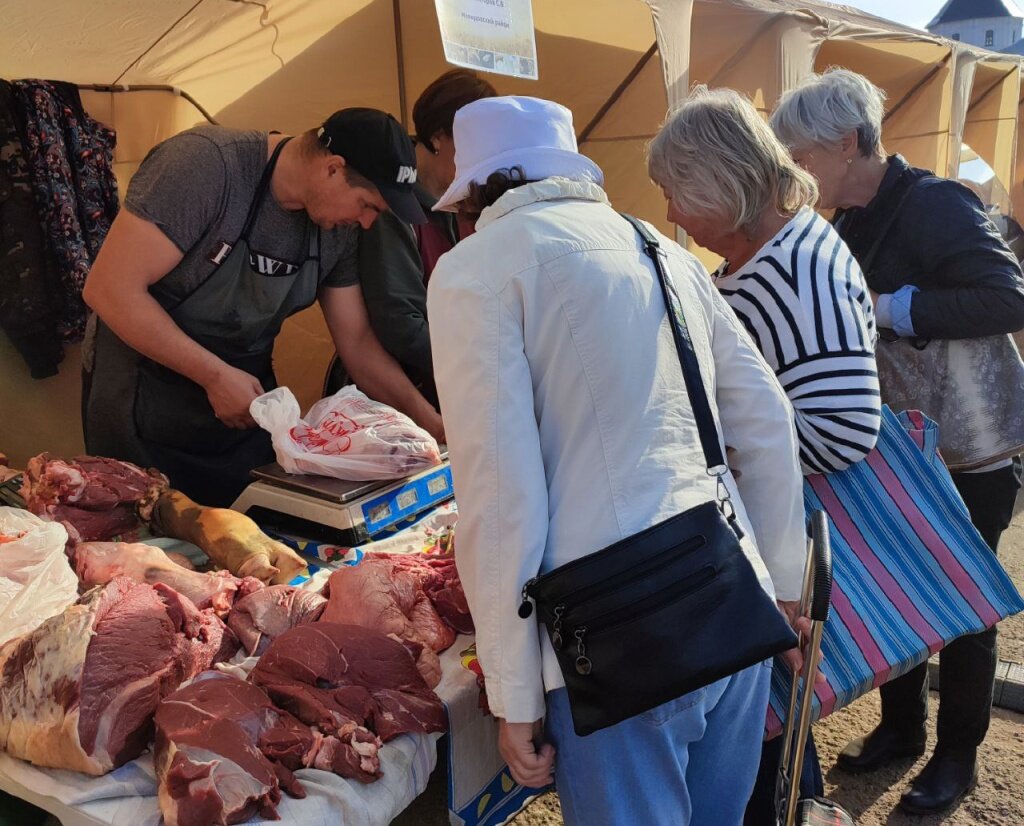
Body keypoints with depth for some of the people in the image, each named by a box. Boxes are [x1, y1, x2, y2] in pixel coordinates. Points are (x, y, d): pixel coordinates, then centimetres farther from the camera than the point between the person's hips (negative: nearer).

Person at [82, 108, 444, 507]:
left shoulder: (338, 229, -4)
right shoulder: (206, 163, -23)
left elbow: (357, 342, 2)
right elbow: (109, 288, -24)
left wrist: (436, 426, -3)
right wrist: (216, 375, -24)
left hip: (245, 403, 6)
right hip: (144, 403, -5)